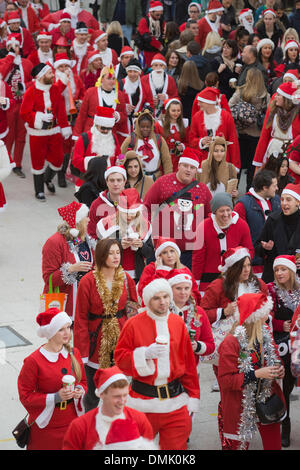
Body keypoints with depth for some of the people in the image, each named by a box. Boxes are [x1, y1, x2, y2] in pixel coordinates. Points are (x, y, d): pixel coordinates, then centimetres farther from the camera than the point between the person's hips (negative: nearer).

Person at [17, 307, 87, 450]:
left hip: (73, 421, 4)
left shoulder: (73, 353, 3)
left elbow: (83, 381, 16)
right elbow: (25, 396, -12)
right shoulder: (34, 361, -14)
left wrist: (80, 390, -7)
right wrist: (56, 397, -21)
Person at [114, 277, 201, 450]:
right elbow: (120, 357, -1)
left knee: (176, 445, 1)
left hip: (175, 399, 2)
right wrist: (145, 353, -17)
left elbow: (189, 364, 11)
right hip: (143, 401, -2)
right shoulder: (134, 324, -3)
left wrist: (193, 398, 9)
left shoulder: (178, 324, 7)